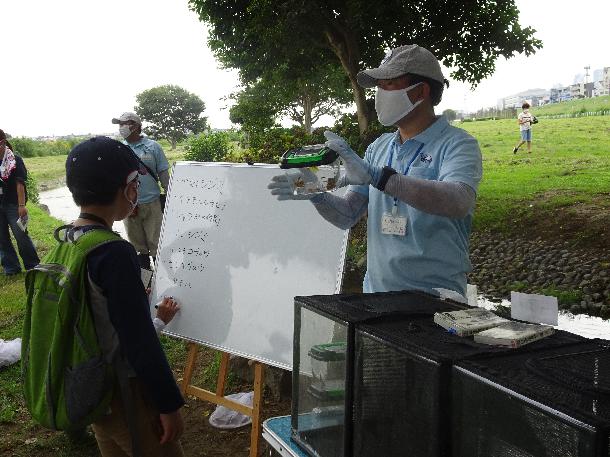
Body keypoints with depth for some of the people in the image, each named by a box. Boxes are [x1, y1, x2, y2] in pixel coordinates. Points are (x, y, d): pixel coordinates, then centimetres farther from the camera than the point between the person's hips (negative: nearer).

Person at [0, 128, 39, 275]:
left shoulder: (14, 160, -8)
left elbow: (20, 184, -12)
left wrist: (22, 205, -16)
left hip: (13, 204, -5)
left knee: (21, 235, -1)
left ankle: (33, 265, 13)